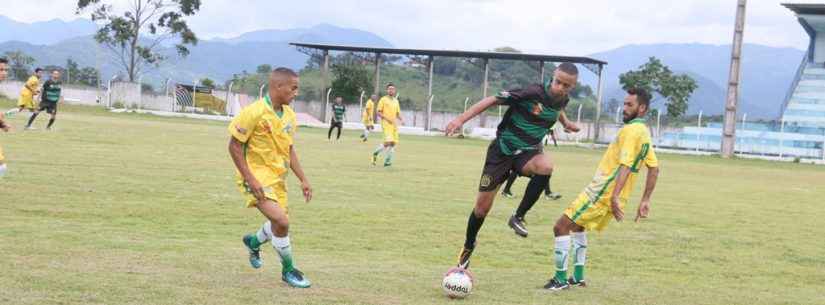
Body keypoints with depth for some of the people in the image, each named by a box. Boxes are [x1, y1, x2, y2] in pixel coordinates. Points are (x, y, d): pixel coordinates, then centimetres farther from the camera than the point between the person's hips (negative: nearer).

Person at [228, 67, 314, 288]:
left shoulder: (289, 115, 3)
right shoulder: (254, 112, -19)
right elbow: (234, 145, -14)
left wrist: (302, 179, 9)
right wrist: (250, 179, -20)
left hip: (277, 178, 8)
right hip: (257, 177, -8)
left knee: (279, 224, 15)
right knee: (281, 222, -20)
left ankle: (253, 242, 48)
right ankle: (288, 270, -1)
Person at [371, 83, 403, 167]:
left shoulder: (396, 101, 17)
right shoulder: (383, 100, -1)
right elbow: (379, 113, -4)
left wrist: (401, 119, 2)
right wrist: (387, 118, -17)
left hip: (394, 124, 6)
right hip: (386, 124, -6)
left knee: (393, 143, -1)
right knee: (388, 141, -19)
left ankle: (387, 161, 7)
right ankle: (376, 152, 4)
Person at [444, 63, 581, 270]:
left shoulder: (562, 100, -5)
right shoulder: (533, 93, -24)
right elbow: (493, 100, -24)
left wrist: (565, 123, 31)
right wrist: (461, 119, -30)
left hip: (528, 151, 3)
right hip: (502, 151, -3)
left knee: (545, 167, -35)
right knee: (482, 207, 2)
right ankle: (468, 247, 31)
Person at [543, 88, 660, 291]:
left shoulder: (631, 130, -15)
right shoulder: (644, 132, 14)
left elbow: (625, 165, -27)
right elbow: (654, 168, 17)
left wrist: (615, 196, -34)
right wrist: (645, 201, 18)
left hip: (602, 192, -10)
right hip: (612, 196, 10)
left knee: (562, 227, -6)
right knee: (577, 225, 28)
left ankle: (561, 279, -3)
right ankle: (578, 277, 27)